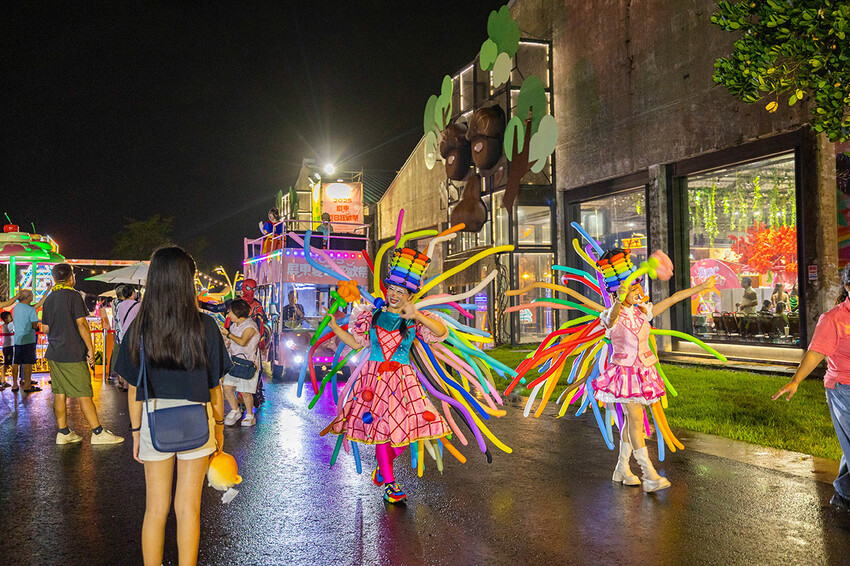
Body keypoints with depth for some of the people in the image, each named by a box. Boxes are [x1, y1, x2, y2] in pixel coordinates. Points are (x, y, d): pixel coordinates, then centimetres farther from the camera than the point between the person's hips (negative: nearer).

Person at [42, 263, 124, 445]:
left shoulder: (49, 299, 11)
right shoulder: (73, 296, -10)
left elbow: (45, 328, 15)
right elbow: (81, 323, -15)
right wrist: (90, 348, -12)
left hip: (54, 354, 7)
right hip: (72, 355, -7)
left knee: (60, 394, 9)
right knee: (84, 394, -5)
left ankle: (63, 433, 13)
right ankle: (98, 432, -1)